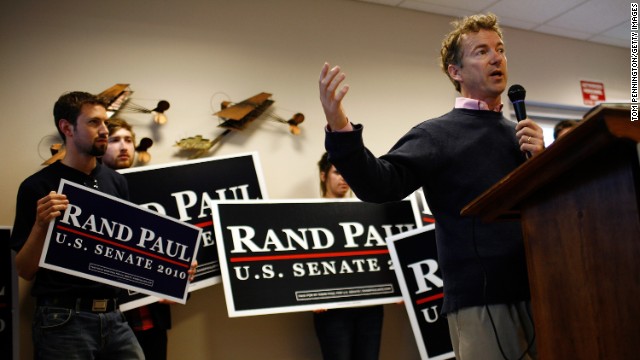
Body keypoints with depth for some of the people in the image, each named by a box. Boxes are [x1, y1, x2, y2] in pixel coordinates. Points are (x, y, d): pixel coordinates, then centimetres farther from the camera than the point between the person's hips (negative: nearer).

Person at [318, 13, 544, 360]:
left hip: (540, 292, 5)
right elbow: (380, 185, -16)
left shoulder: (525, 134, 15)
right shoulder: (437, 135, 0)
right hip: (482, 301, -5)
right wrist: (339, 130, -32)